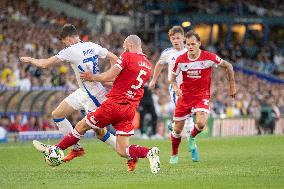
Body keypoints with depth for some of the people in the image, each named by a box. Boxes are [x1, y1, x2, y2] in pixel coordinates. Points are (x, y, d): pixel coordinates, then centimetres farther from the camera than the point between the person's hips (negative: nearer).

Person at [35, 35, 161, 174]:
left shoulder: (127, 57, -7)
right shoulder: (148, 65, 14)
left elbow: (109, 76, -11)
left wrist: (93, 77, 6)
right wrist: (104, 84, 26)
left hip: (114, 105, -6)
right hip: (130, 110, 6)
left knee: (82, 126, 11)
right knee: (122, 151, 5)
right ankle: (150, 153, -17)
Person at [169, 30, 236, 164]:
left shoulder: (208, 57, -13)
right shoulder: (181, 60, -8)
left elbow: (228, 66, 1)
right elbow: (173, 78, 6)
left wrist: (232, 86, 6)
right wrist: (176, 88, -17)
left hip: (202, 96, -2)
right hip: (185, 96, 2)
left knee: (201, 123, -27)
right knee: (177, 129, 5)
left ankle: (192, 138, 9)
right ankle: (174, 155, 30)